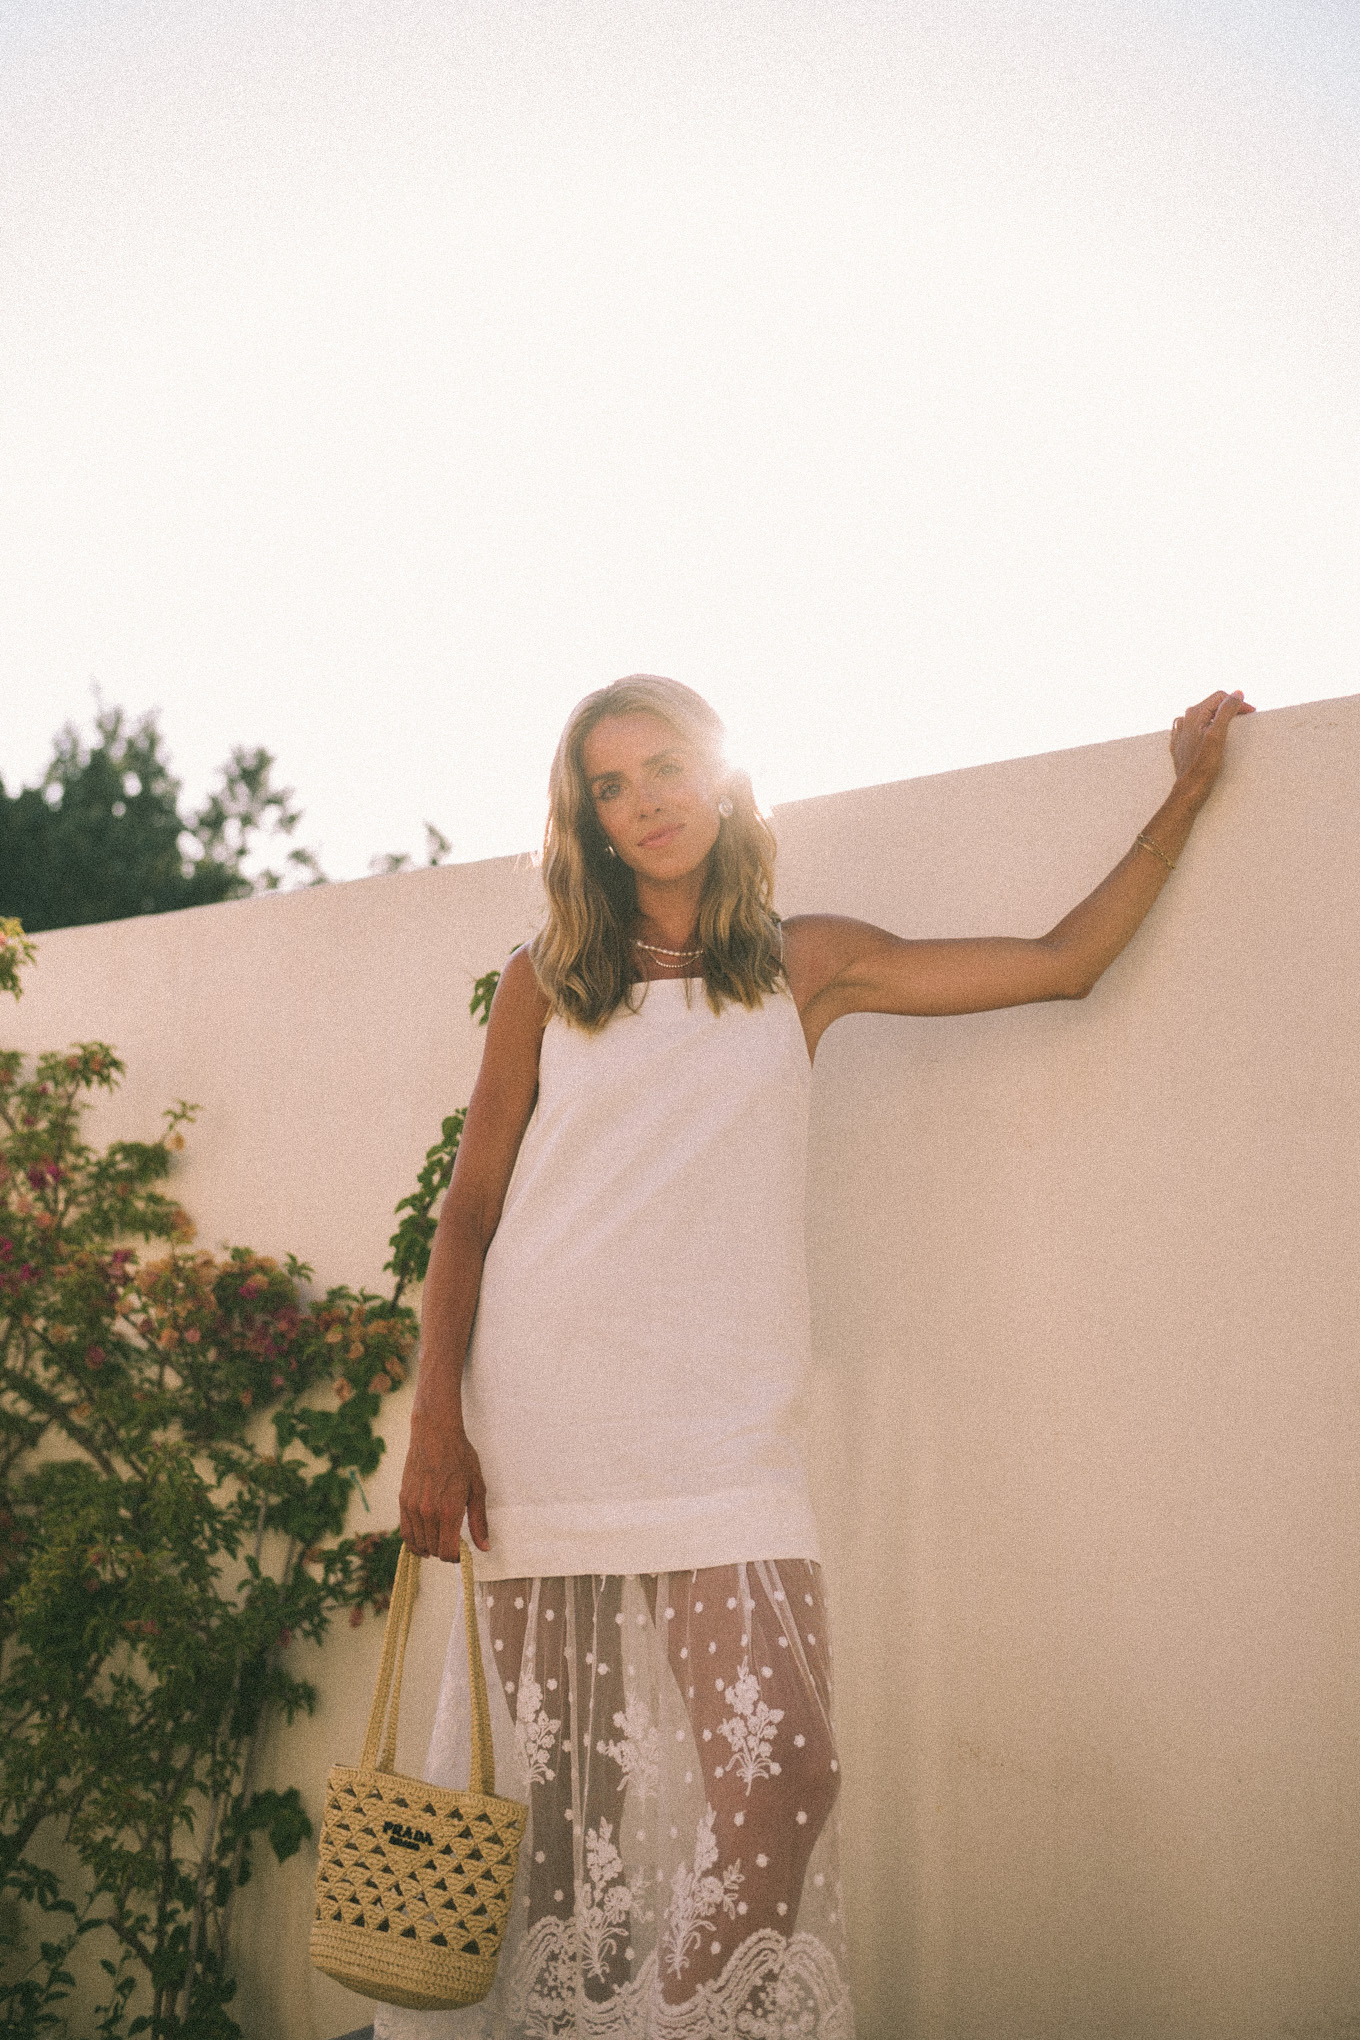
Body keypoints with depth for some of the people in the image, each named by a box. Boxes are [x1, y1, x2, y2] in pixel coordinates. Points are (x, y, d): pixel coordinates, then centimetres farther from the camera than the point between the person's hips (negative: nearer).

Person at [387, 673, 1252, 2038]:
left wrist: (1186, 795, 19)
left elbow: (1066, 962, 17)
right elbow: (470, 1207, 10)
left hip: (714, 1418, 0)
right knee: (555, 1789, -2)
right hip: (536, 1413, 0)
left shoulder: (804, 965, 13)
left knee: (779, 1773, -15)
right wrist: (434, 1422, 0)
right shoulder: (546, 980, 12)